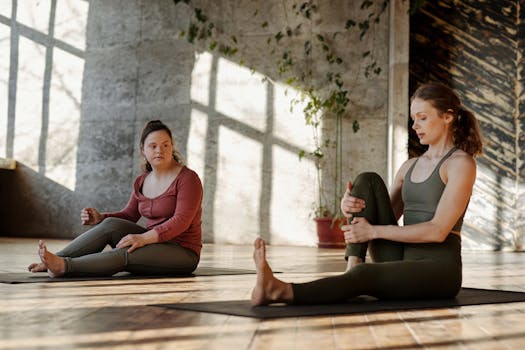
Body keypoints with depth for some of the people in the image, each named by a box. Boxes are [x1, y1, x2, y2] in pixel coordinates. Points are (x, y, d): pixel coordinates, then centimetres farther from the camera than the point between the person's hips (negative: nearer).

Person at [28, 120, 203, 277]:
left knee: (124, 254, -32)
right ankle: (54, 260, -25)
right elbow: (129, 215, 14)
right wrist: (100, 218, -7)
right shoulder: (141, 181, 9)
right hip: (153, 244, 6)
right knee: (111, 224, -19)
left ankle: (63, 265, -38)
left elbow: (181, 221, -23)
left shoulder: (187, 178, -12)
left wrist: (144, 238, -35)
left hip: (182, 252, -6)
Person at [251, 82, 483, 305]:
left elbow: (438, 231, -16)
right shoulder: (410, 166, 17)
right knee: (368, 182, -11)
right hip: (403, 262, 7)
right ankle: (352, 269, -23)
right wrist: (350, 208, -11)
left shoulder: (461, 163, -6)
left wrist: (373, 231, -18)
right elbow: (386, 216, 12)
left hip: (438, 271, -7)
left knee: (365, 275, -38)